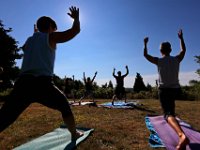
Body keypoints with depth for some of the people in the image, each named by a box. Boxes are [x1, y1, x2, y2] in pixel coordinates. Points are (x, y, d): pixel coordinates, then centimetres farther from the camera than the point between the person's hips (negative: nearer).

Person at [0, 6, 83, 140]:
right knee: (65, 107, 17)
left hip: (23, 83, 5)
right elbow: (76, 30, 11)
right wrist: (76, 18, 31)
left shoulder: (29, 40, 26)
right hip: (43, 83, -5)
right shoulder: (51, 37, 10)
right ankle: (75, 134, 30)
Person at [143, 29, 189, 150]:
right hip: (175, 88, 5)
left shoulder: (159, 61, -9)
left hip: (164, 89, -5)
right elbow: (183, 50, 21)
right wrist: (181, 38, 31)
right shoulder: (177, 59, 1)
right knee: (171, 103, 36)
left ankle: (182, 135, -38)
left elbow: (145, 55, 3)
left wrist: (145, 43, 15)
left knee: (168, 113, -14)